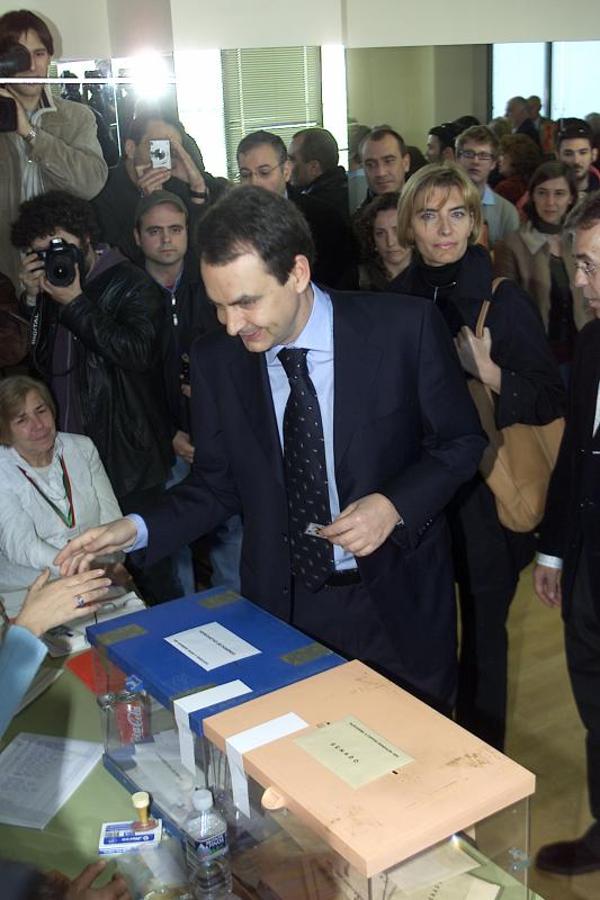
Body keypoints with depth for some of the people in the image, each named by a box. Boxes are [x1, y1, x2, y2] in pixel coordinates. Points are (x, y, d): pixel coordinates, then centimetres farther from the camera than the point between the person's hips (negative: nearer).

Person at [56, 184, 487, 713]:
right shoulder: (215, 362, -7)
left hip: (399, 603, -1)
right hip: (283, 609, 2)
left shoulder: (404, 328, -16)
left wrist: (395, 505, -20)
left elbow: (462, 442, -5)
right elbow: (218, 484, 4)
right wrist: (137, 529, -11)